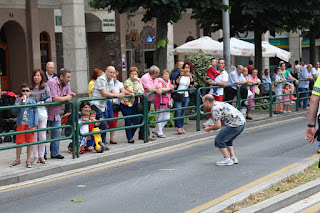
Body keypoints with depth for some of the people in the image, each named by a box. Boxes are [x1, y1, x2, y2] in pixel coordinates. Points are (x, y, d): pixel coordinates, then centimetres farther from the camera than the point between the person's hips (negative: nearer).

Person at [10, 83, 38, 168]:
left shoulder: (33, 102, 1)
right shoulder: (18, 100, 4)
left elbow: (35, 114, 2)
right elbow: (14, 111, -6)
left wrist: (35, 125, -4)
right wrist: (20, 102, -15)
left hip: (30, 124, 0)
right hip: (20, 124, 1)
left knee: (30, 142, 3)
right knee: (19, 142, 4)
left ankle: (28, 160, 14)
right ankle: (17, 160, 17)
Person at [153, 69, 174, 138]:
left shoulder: (169, 81, 15)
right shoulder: (160, 81, -9)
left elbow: (171, 89, 29)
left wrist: (172, 87, 6)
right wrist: (169, 88, -15)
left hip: (167, 102, 8)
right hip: (160, 101, -8)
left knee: (167, 117, 9)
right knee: (160, 117, -2)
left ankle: (156, 130, 22)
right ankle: (159, 133, 9)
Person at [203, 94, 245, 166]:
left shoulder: (214, 109, -10)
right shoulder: (219, 104, 21)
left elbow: (218, 126, -13)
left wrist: (209, 129, 6)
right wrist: (213, 125, 26)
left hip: (235, 125, -10)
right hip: (242, 123, 10)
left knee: (219, 140, -1)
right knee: (227, 140, 26)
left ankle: (228, 160, 2)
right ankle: (233, 158, 22)